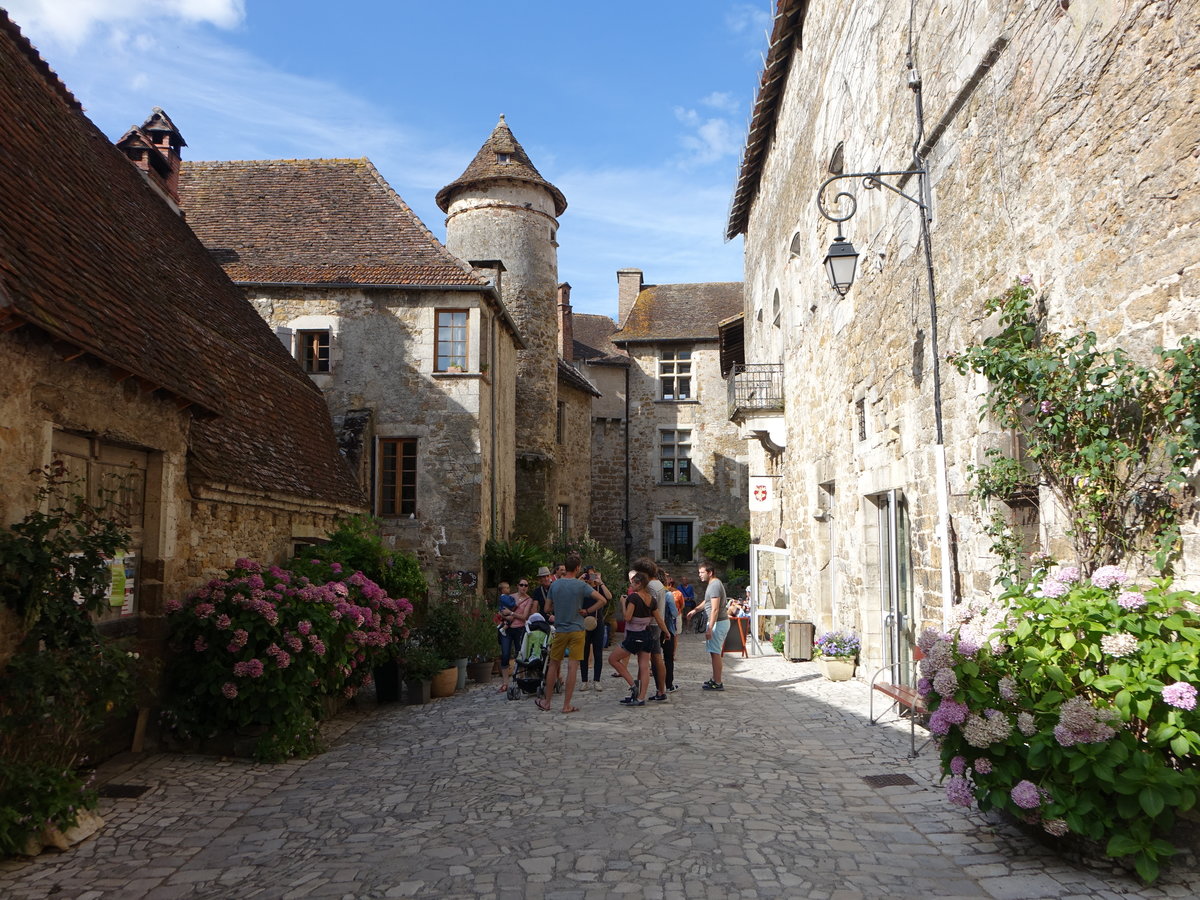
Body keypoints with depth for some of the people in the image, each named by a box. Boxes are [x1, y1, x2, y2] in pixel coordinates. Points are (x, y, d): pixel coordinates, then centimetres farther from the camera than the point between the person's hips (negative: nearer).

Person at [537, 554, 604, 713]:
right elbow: (602, 600, -16)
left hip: (560, 630, 3)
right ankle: (567, 705, 3)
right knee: (572, 667, 1)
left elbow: (549, 606, 13)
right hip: (576, 630, -3)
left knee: (553, 665, 13)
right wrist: (587, 611, -6)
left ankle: (546, 702, 20)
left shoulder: (555, 585, 0)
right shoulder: (581, 585, -9)